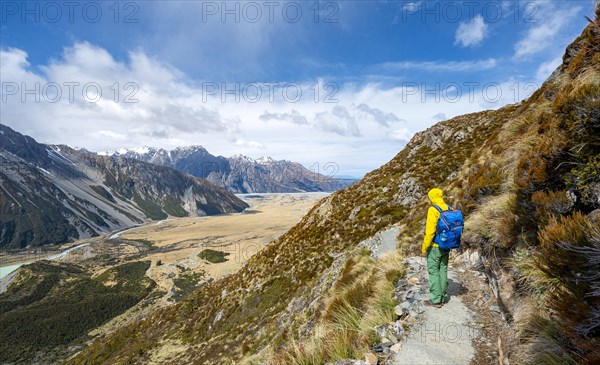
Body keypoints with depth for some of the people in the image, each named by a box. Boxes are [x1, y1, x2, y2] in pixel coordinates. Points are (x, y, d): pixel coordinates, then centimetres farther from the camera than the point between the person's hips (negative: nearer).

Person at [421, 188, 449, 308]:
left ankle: (436, 300, 8)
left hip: (435, 246, -7)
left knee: (433, 271, 2)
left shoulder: (433, 210, -19)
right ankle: (443, 297, 25)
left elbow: (430, 231, -21)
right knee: (443, 270, 15)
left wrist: (424, 247, -12)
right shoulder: (449, 209, 3)